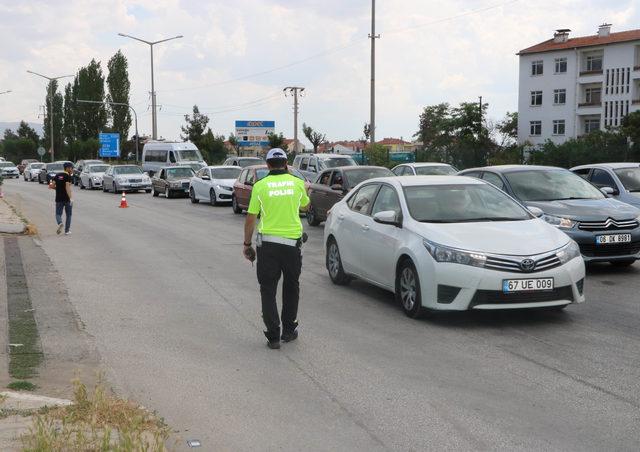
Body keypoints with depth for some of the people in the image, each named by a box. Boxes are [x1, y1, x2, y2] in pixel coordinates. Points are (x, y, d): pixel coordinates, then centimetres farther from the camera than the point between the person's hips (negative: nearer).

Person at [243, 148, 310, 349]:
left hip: (267, 244, -1)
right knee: (291, 287, 19)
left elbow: (250, 218, -2)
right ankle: (289, 330, 26)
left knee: (268, 290, 6)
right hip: (292, 242, 2)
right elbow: (305, 206, 20)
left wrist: (247, 244, 9)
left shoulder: (260, 186, -4)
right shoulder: (297, 183, 0)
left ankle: (273, 336, 3)